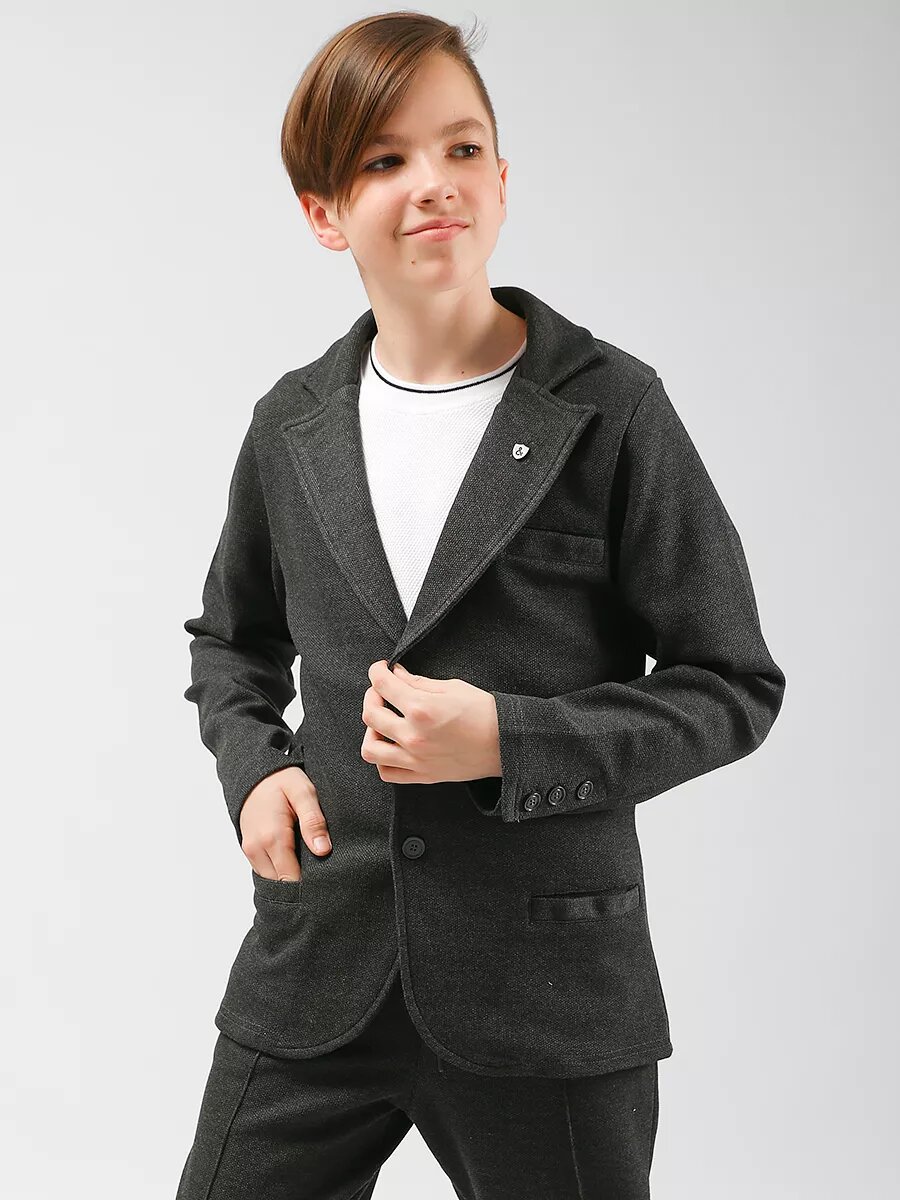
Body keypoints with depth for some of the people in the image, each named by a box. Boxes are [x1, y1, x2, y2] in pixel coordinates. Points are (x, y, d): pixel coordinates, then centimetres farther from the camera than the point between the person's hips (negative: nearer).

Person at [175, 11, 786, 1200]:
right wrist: (255, 768, 1)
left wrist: (510, 742, -17)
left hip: (550, 984, -3)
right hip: (317, 965, 3)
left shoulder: (611, 411, -7)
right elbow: (232, 641, 21)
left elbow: (732, 686, -4)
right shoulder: (291, 428, 5)